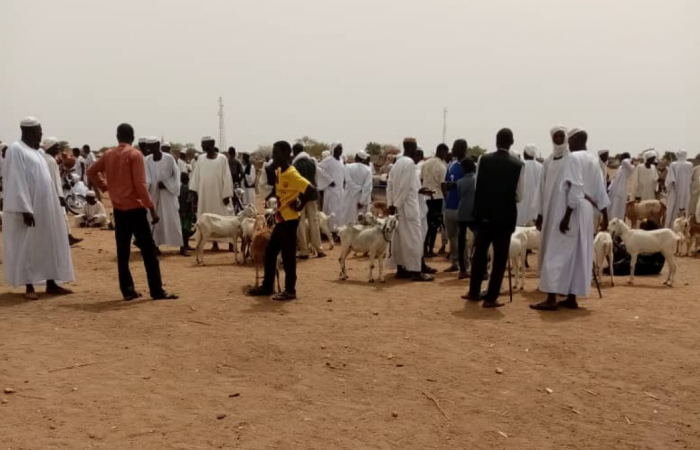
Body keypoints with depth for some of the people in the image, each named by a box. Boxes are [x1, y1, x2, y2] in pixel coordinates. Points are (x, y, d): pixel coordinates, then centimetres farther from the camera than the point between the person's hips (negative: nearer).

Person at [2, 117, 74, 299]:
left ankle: (51, 284, 15)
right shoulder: (16, 149, -11)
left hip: (44, 208, 9)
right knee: (28, 246, -1)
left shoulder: (36, 151, 15)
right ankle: (29, 287, 7)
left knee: (49, 244, 9)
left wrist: (53, 206, 14)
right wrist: (24, 208, -23)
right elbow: (16, 181, -17)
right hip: (29, 209, -9)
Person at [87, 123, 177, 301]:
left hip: (118, 209, 6)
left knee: (122, 251, 8)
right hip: (135, 208, -6)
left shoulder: (108, 154, 9)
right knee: (148, 250, -3)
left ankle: (127, 291, 10)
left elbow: (91, 172, 19)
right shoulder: (135, 154, -9)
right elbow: (140, 184, -15)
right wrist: (152, 208, -13)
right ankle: (157, 291, -3)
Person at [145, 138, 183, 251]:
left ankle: (181, 246, 3)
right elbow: (147, 178, -7)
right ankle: (155, 246, 14)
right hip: (154, 193, 3)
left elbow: (176, 174, -3)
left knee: (172, 219, -2)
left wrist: (166, 184, -13)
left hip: (168, 193, -3)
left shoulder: (169, 158, -11)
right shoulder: (147, 160, -2)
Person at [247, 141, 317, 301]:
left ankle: (290, 290, 8)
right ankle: (267, 286, 24)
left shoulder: (291, 173, -19)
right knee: (270, 253, 14)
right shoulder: (279, 171, 10)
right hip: (280, 218, 9)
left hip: (289, 219, -9)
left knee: (288, 256, -2)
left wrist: (300, 205, -19)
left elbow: (310, 189, -28)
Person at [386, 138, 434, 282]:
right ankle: (415, 271, -4)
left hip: (398, 206, 9)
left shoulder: (397, 163, 12)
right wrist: (396, 205, -15)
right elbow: (404, 187, -18)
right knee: (413, 238, -5)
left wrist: (391, 204, 10)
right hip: (408, 206, -9)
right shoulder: (410, 163, -14)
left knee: (399, 237, 11)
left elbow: (390, 184, 11)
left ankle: (400, 269, 16)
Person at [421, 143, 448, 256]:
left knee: (426, 223, 12)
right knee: (434, 224, 3)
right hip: (437, 197, -6)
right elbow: (443, 185, -14)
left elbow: (421, 180, 10)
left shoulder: (425, 163, 7)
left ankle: (424, 248, 13)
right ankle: (430, 249, 6)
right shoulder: (442, 166, -12)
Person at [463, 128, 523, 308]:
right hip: (505, 215, -2)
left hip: (484, 213, 2)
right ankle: (491, 297, 6)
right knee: (500, 257, 6)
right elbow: (519, 196, -3)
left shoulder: (484, 159, -4)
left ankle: (474, 291, 25)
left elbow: (478, 186, 2)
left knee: (480, 253, 16)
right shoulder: (517, 164, -7)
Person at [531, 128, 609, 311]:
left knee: (558, 254, -6)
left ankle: (551, 299, -7)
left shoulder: (573, 158, -12)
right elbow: (600, 190, 13)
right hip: (586, 210, 9)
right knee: (578, 255, 10)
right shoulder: (593, 160, 13)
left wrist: (566, 216, -21)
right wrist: (604, 215, 17)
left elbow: (575, 189, -20)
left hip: (572, 208, -9)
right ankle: (572, 298, 14)